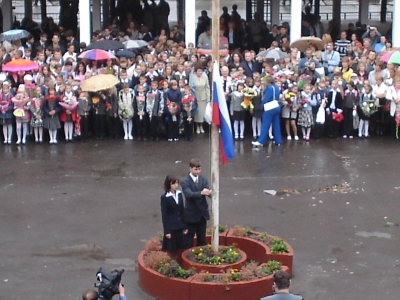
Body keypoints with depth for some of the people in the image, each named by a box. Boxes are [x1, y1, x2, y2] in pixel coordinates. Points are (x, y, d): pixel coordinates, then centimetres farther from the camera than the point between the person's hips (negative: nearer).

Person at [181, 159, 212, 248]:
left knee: (202, 238, 15)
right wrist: (201, 193, -44)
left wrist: (210, 192, -33)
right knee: (189, 238, 4)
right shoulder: (185, 182, -12)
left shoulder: (203, 180, 5)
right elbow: (188, 194, -27)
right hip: (191, 214, -5)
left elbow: (206, 191, -8)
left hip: (202, 213, 5)